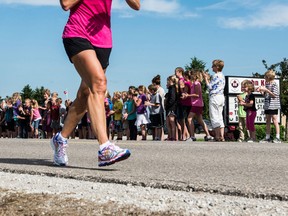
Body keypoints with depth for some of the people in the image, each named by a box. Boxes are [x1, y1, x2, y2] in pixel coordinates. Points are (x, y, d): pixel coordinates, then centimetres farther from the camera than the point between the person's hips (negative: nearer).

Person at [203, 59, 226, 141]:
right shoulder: (222, 76, 16)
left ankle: (217, 136, -8)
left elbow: (210, 87, -12)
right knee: (220, 117, 9)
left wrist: (206, 78, -1)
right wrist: (208, 78, 20)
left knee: (214, 117, -6)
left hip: (214, 97, -9)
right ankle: (222, 136, 6)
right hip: (221, 97, 9)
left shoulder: (216, 75, -13)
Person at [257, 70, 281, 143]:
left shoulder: (274, 85, -9)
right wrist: (261, 91, 1)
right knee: (268, 121, 9)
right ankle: (268, 137, 14)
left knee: (275, 121, -6)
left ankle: (278, 138, -4)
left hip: (273, 106, -8)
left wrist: (266, 90, -20)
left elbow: (274, 95, -15)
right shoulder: (267, 84, 13)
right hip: (267, 105, 8)